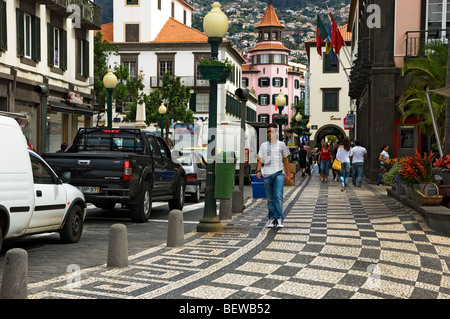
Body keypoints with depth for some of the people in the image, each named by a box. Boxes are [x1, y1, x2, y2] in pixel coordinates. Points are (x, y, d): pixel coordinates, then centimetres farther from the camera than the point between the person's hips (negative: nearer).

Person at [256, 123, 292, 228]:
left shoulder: (281, 145, 9)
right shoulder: (263, 146, 12)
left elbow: (285, 160, 14)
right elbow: (260, 160, 11)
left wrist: (288, 174, 13)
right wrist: (258, 171, -5)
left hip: (279, 173, -2)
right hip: (267, 174, 2)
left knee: (278, 196, -15)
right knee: (270, 199, 5)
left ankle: (279, 218, -13)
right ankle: (272, 218, 13)